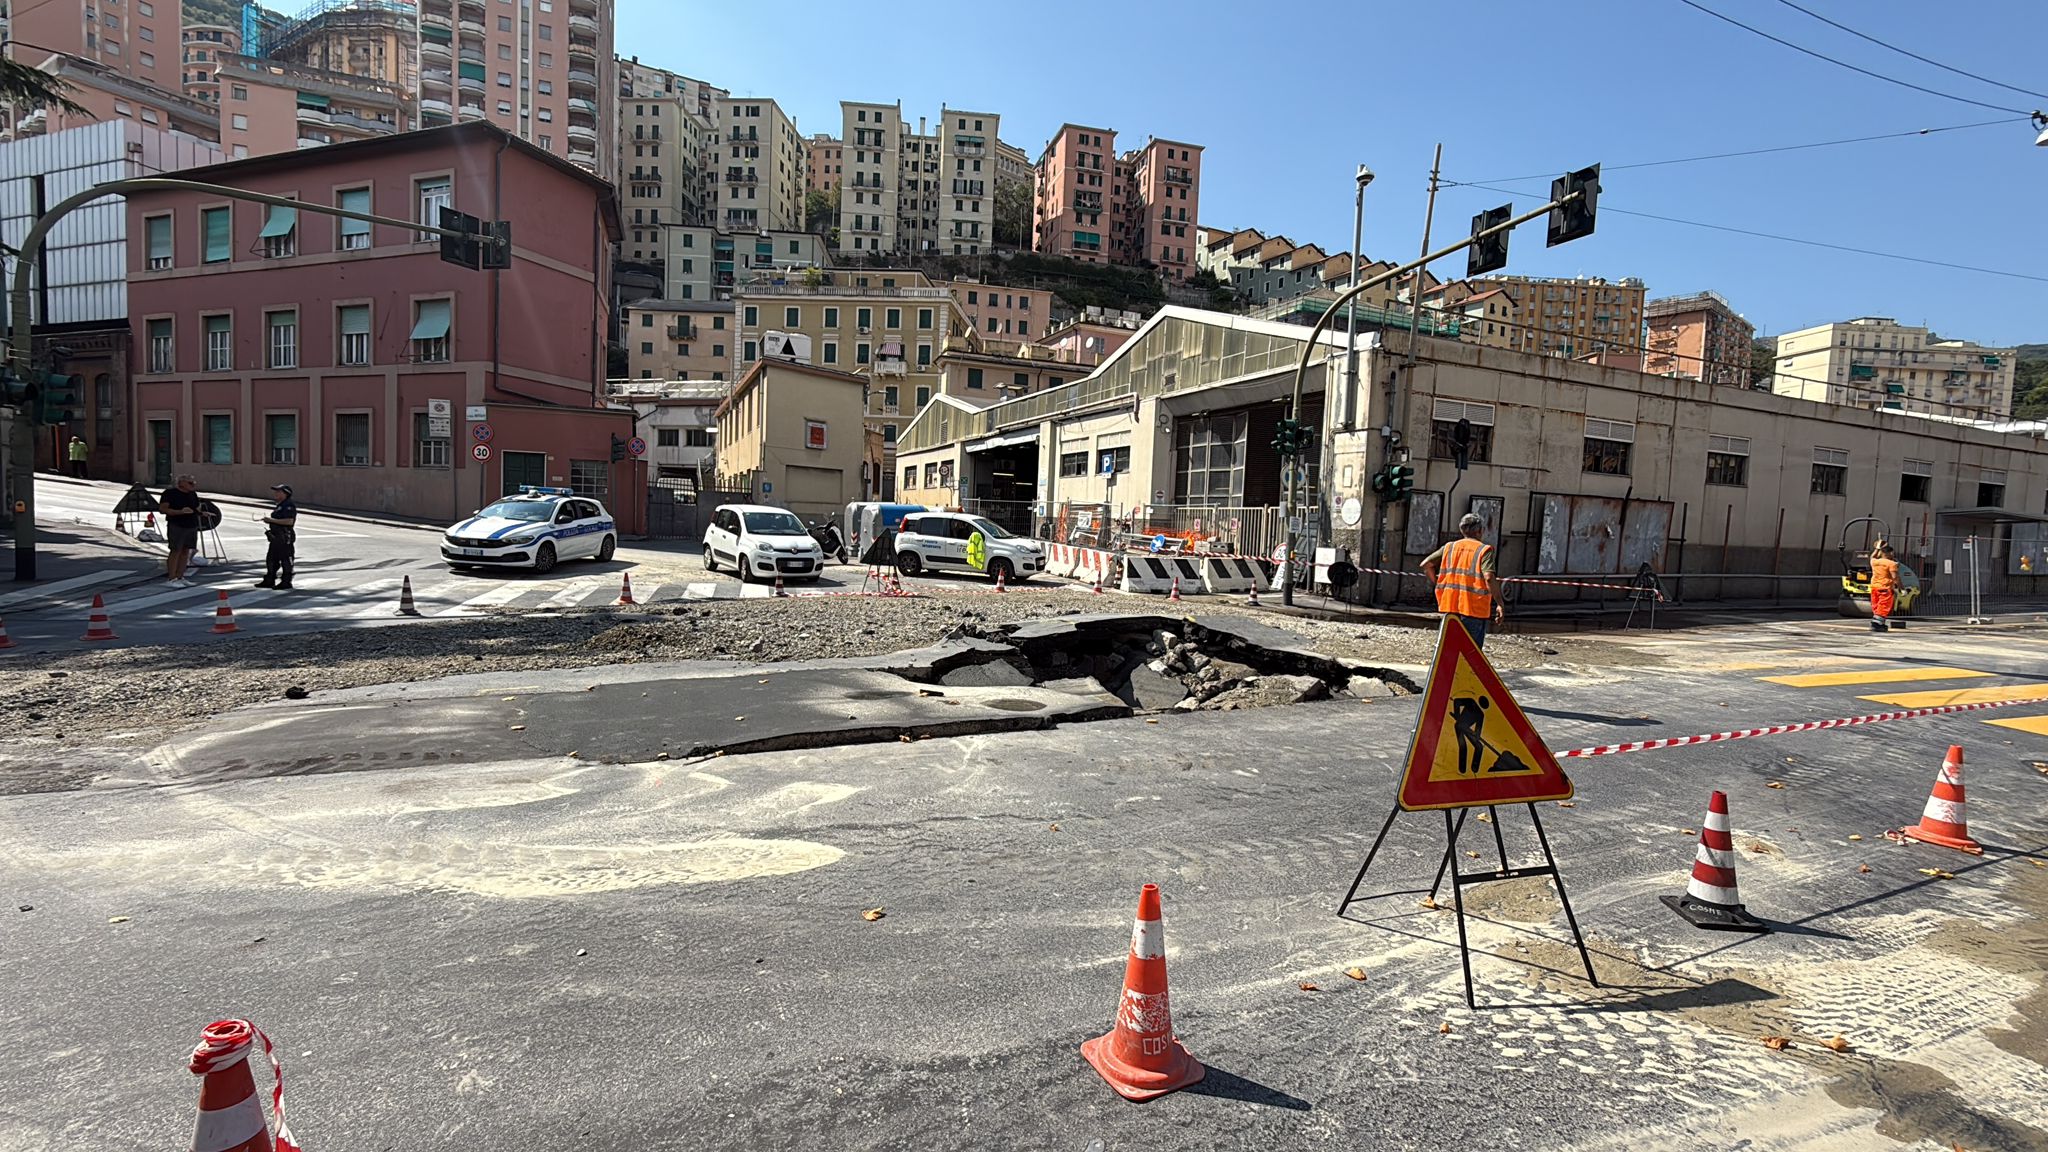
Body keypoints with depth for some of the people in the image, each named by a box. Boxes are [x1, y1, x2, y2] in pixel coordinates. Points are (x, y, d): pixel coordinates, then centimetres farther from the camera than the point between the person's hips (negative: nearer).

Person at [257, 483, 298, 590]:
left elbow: (289, 521, -25)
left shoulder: (289, 506, -14)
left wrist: (272, 520, -20)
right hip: (276, 536, 11)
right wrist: (269, 520, 14)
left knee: (286, 559, -4)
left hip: (285, 537, -11)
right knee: (271, 558, 14)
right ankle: (269, 580, 22)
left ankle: (286, 582, 2)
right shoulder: (279, 505, 19)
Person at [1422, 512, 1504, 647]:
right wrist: (1500, 604, -13)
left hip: (1450, 607, 4)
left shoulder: (1449, 547, 8)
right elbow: (1489, 577, -18)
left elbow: (1425, 565, 4)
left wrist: (1437, 583, 16)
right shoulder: (1484, 550, -5)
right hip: (1474, 610, -4)